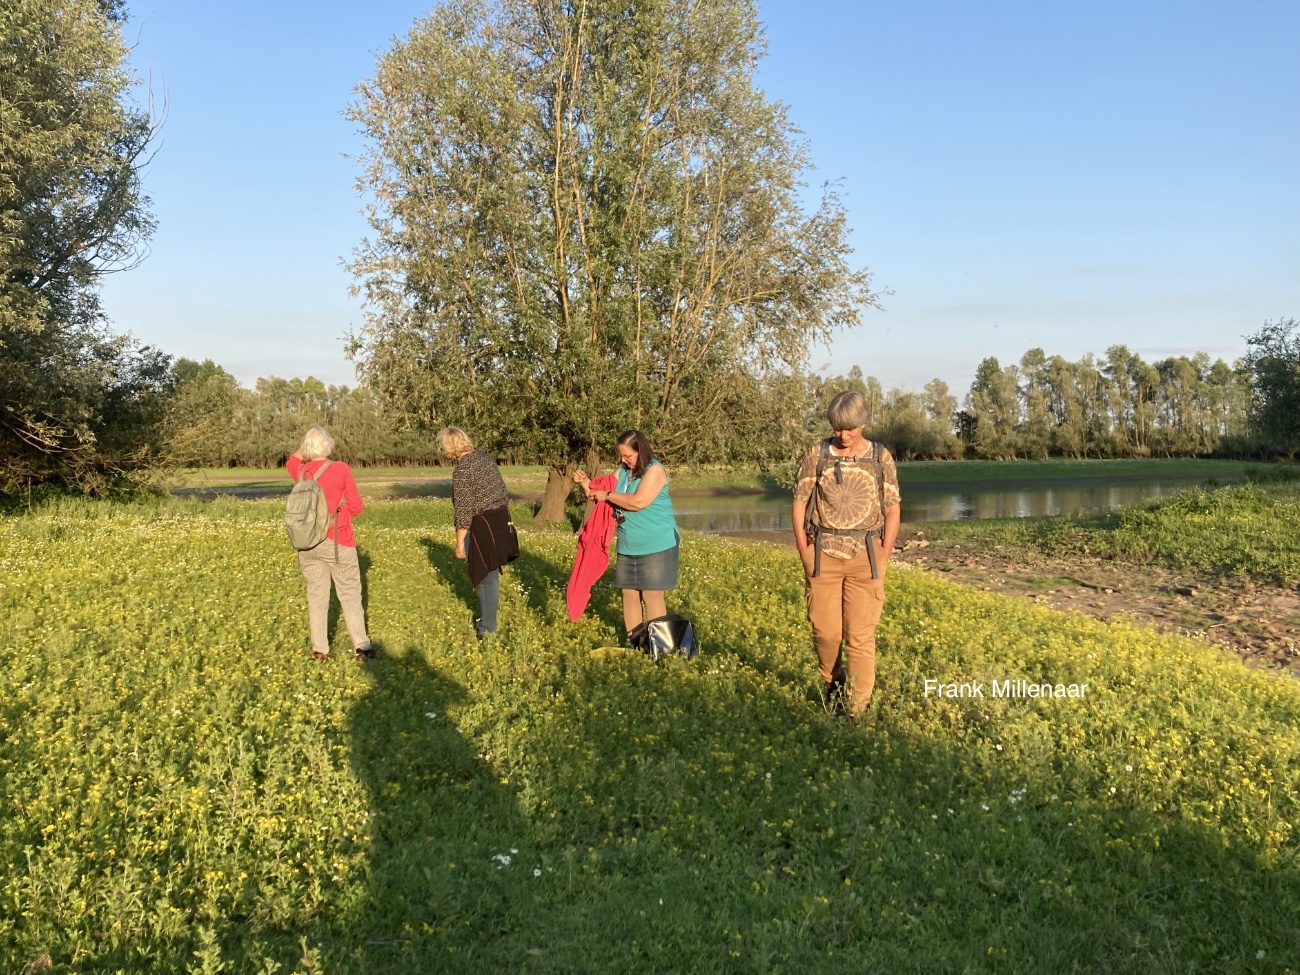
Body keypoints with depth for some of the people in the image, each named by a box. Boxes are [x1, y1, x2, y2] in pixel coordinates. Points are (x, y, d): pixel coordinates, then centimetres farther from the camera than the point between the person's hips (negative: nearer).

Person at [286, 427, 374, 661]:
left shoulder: (301, 470, 1)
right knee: (350, 594, 5)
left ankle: (319, 649, 13)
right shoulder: (340, 469, -11)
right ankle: (361, 646, 5)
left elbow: (292, 460, 29)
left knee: (316, 595, 10)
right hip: (337, 542, -4)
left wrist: (308, 442, 21)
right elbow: (357, 507, -6)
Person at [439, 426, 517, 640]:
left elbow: (463, 510, -18)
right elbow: (502, 490, 14)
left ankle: (487, 628, 14)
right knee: (490, 573, 21)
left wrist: (460, 542, -11)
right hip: (501, 521, 8)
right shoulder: (486, 458, 6)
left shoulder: (462, 470, -18)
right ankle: (489, 616, 36)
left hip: (481, 527, -8)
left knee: (485, 576, 3)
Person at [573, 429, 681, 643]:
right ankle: (633, 641, 19)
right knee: (630, 594, 10)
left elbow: (638, 501, -25)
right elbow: (602, 495, 13)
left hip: (656, 546, -7)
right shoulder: (623, 471, 10)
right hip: (628, 546, 7)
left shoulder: (655, 470, -13)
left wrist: (608, 496, -15)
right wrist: (586, 483, -6)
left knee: (652, 596, -4)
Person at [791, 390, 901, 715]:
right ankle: (831, 680, 32)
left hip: (865, 556, 0)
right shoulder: (818, 454, 2)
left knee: (861, 636, -3)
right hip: (823, 554, 1)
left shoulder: (881, 457, 2)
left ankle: (858, 709, 5)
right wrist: (804, 553, 0)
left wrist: (883, 557, -1)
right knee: (825, 630, 3)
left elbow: (893, 509, 5)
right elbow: (799, 502, 5)